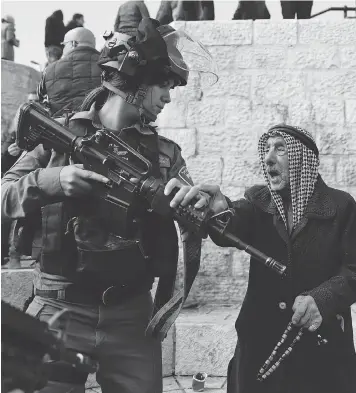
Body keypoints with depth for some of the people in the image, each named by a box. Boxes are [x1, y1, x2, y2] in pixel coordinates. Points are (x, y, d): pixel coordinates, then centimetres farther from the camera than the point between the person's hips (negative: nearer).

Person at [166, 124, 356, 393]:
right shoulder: (258, 202, 5)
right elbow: (231, 227, -16)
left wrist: (322, 299, -26)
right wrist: (217, 209, -40)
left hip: (323, 347, -1)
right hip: (261, 343, 2)